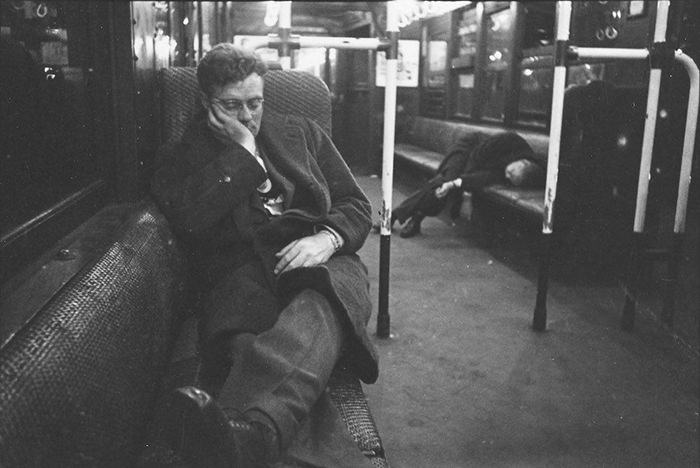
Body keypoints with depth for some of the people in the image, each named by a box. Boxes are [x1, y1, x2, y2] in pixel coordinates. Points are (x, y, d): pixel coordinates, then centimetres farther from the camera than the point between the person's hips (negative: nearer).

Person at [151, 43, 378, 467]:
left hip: (321, 262, 0)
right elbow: (187, 217, -2)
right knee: (244, 345, -38)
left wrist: (327, 238, -5)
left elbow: (357, 205, 18)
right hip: (241, 269, 1)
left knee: (319, 309, -40)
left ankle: (245, 429, -65)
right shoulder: (184, 157, 21)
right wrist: (241, 153, 3)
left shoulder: (302, 133, 26)